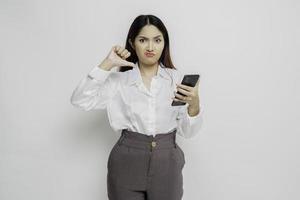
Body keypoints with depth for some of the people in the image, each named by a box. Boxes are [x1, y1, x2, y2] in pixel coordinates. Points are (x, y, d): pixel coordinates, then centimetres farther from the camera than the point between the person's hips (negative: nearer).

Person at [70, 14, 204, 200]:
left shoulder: (177, 78, 0)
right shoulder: (119, 80, -1)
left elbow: (187, 131, -1)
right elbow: (80, 100, -12)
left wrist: (194, 104, -20)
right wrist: (107, 65, -14)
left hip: (166, 164, 1)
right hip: (127, 162, 0)